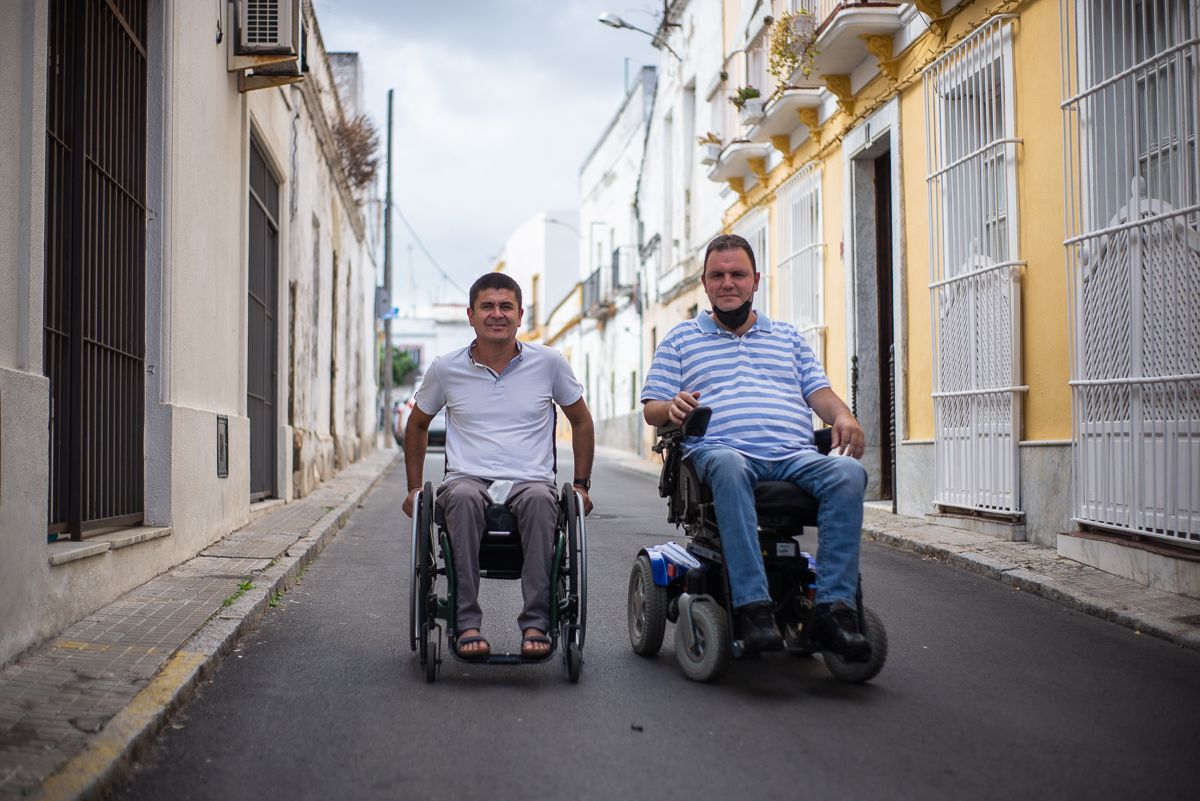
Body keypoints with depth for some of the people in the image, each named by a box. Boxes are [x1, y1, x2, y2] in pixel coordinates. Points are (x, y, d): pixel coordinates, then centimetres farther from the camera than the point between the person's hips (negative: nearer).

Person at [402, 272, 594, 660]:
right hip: (467, 479, 0)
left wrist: (581, 484, 12)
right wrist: (414, 487, 17)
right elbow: (417, 425, 23)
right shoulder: (446, 368, 7)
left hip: (531, 481, 0)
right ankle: (467, 624, -33)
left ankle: (536, 623, -34)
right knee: (463, 497, -37)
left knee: (540, 498, -37)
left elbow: (581, 421, 19)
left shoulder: (548, 362, 6)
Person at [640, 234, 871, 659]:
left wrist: (842, 416, -4)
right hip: (719, 449, -2)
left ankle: (834, 608, -34)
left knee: (848, 474, -30)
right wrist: (672, 407, -9)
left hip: (794, 456, 3)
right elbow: (651, 409, 15)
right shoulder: (681, 339, 22)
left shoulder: (788, 337, 29)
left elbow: (819, 391, 20)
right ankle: (753, 607, -45)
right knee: (728, 467, -41)